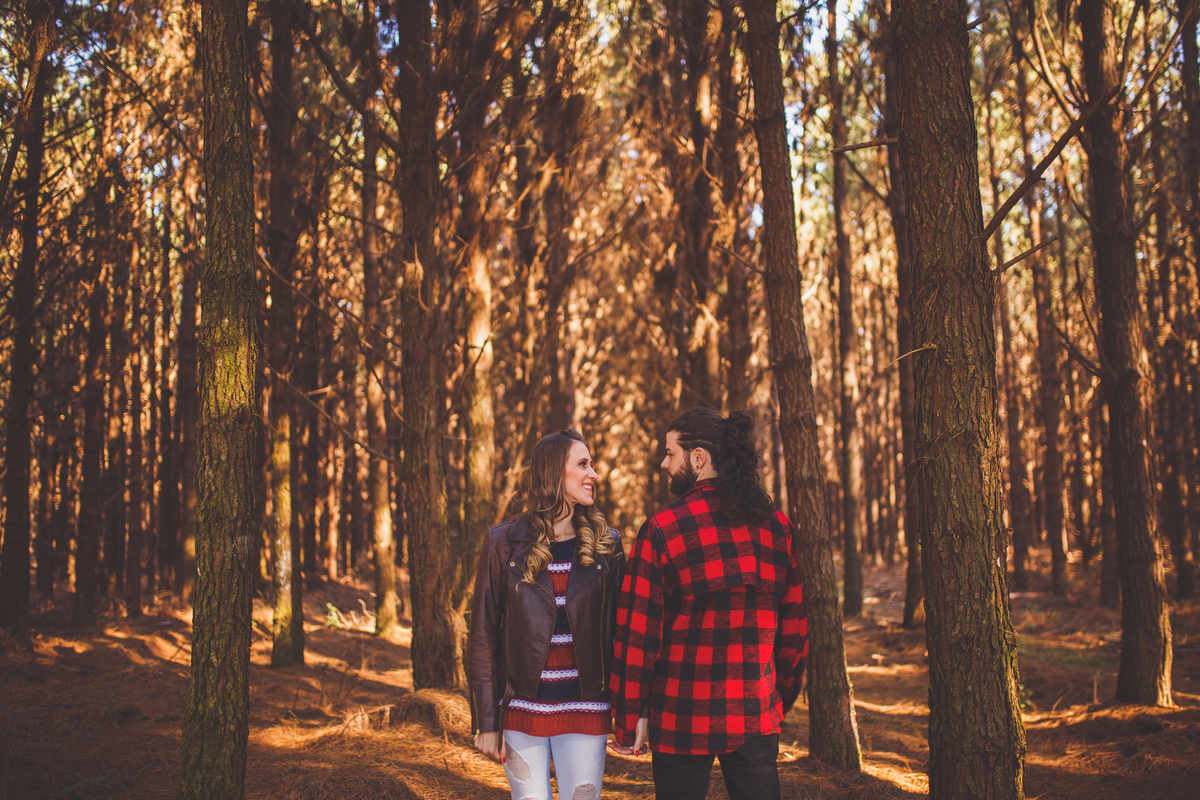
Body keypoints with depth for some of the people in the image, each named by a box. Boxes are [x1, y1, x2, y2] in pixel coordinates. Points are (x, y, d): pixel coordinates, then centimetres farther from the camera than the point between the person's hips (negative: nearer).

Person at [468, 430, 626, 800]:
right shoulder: (503, 544, 0)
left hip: (584, 712, 1)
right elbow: (483, 634, 1)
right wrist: (486, 721, -3)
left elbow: (619, 628, 5)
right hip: (521, 710, -1)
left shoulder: (606, 546, 5)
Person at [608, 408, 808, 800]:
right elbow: (795, 626, 8)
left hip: (682, 717, -3)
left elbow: (637, 632, -11)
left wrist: (628, 718, -3)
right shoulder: (776, 525, 3)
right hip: (757, 716, 3)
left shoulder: (662, 530, -11)